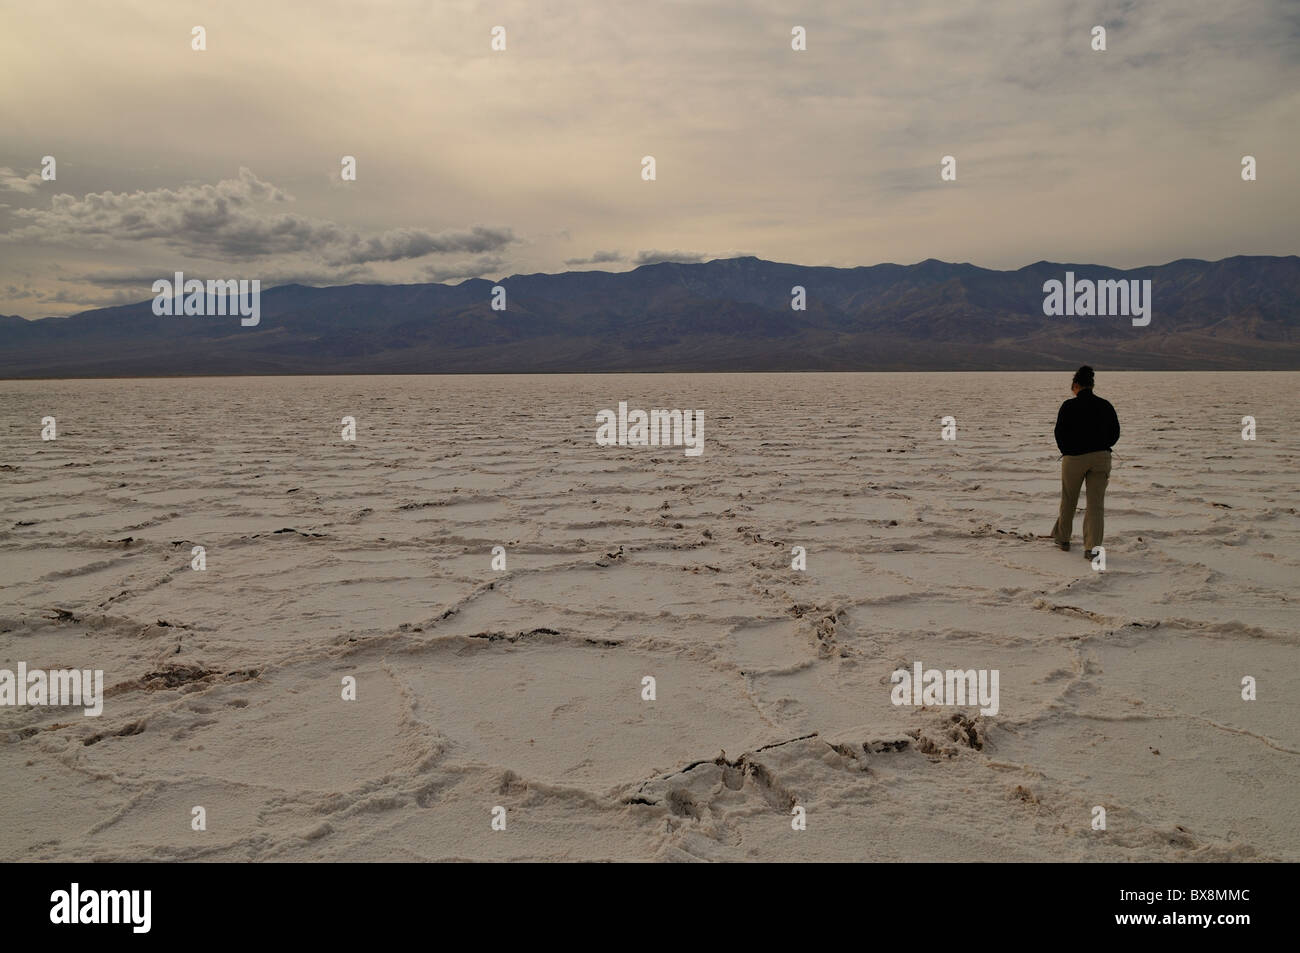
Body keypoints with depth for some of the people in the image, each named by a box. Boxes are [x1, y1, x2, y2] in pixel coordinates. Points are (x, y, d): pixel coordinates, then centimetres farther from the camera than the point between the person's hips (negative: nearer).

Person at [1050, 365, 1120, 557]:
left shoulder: (1068, 406, -8)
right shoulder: (1105, 405, 3)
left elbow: (1060, 433, -7)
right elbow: (1115, 433, 7)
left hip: (1074, 458, -2)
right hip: (1101, 458, 2)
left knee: (1068, 500, 16)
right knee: (1096, 503, 3)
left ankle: (1062, 537, 31)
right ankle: (1092, 547, -6)